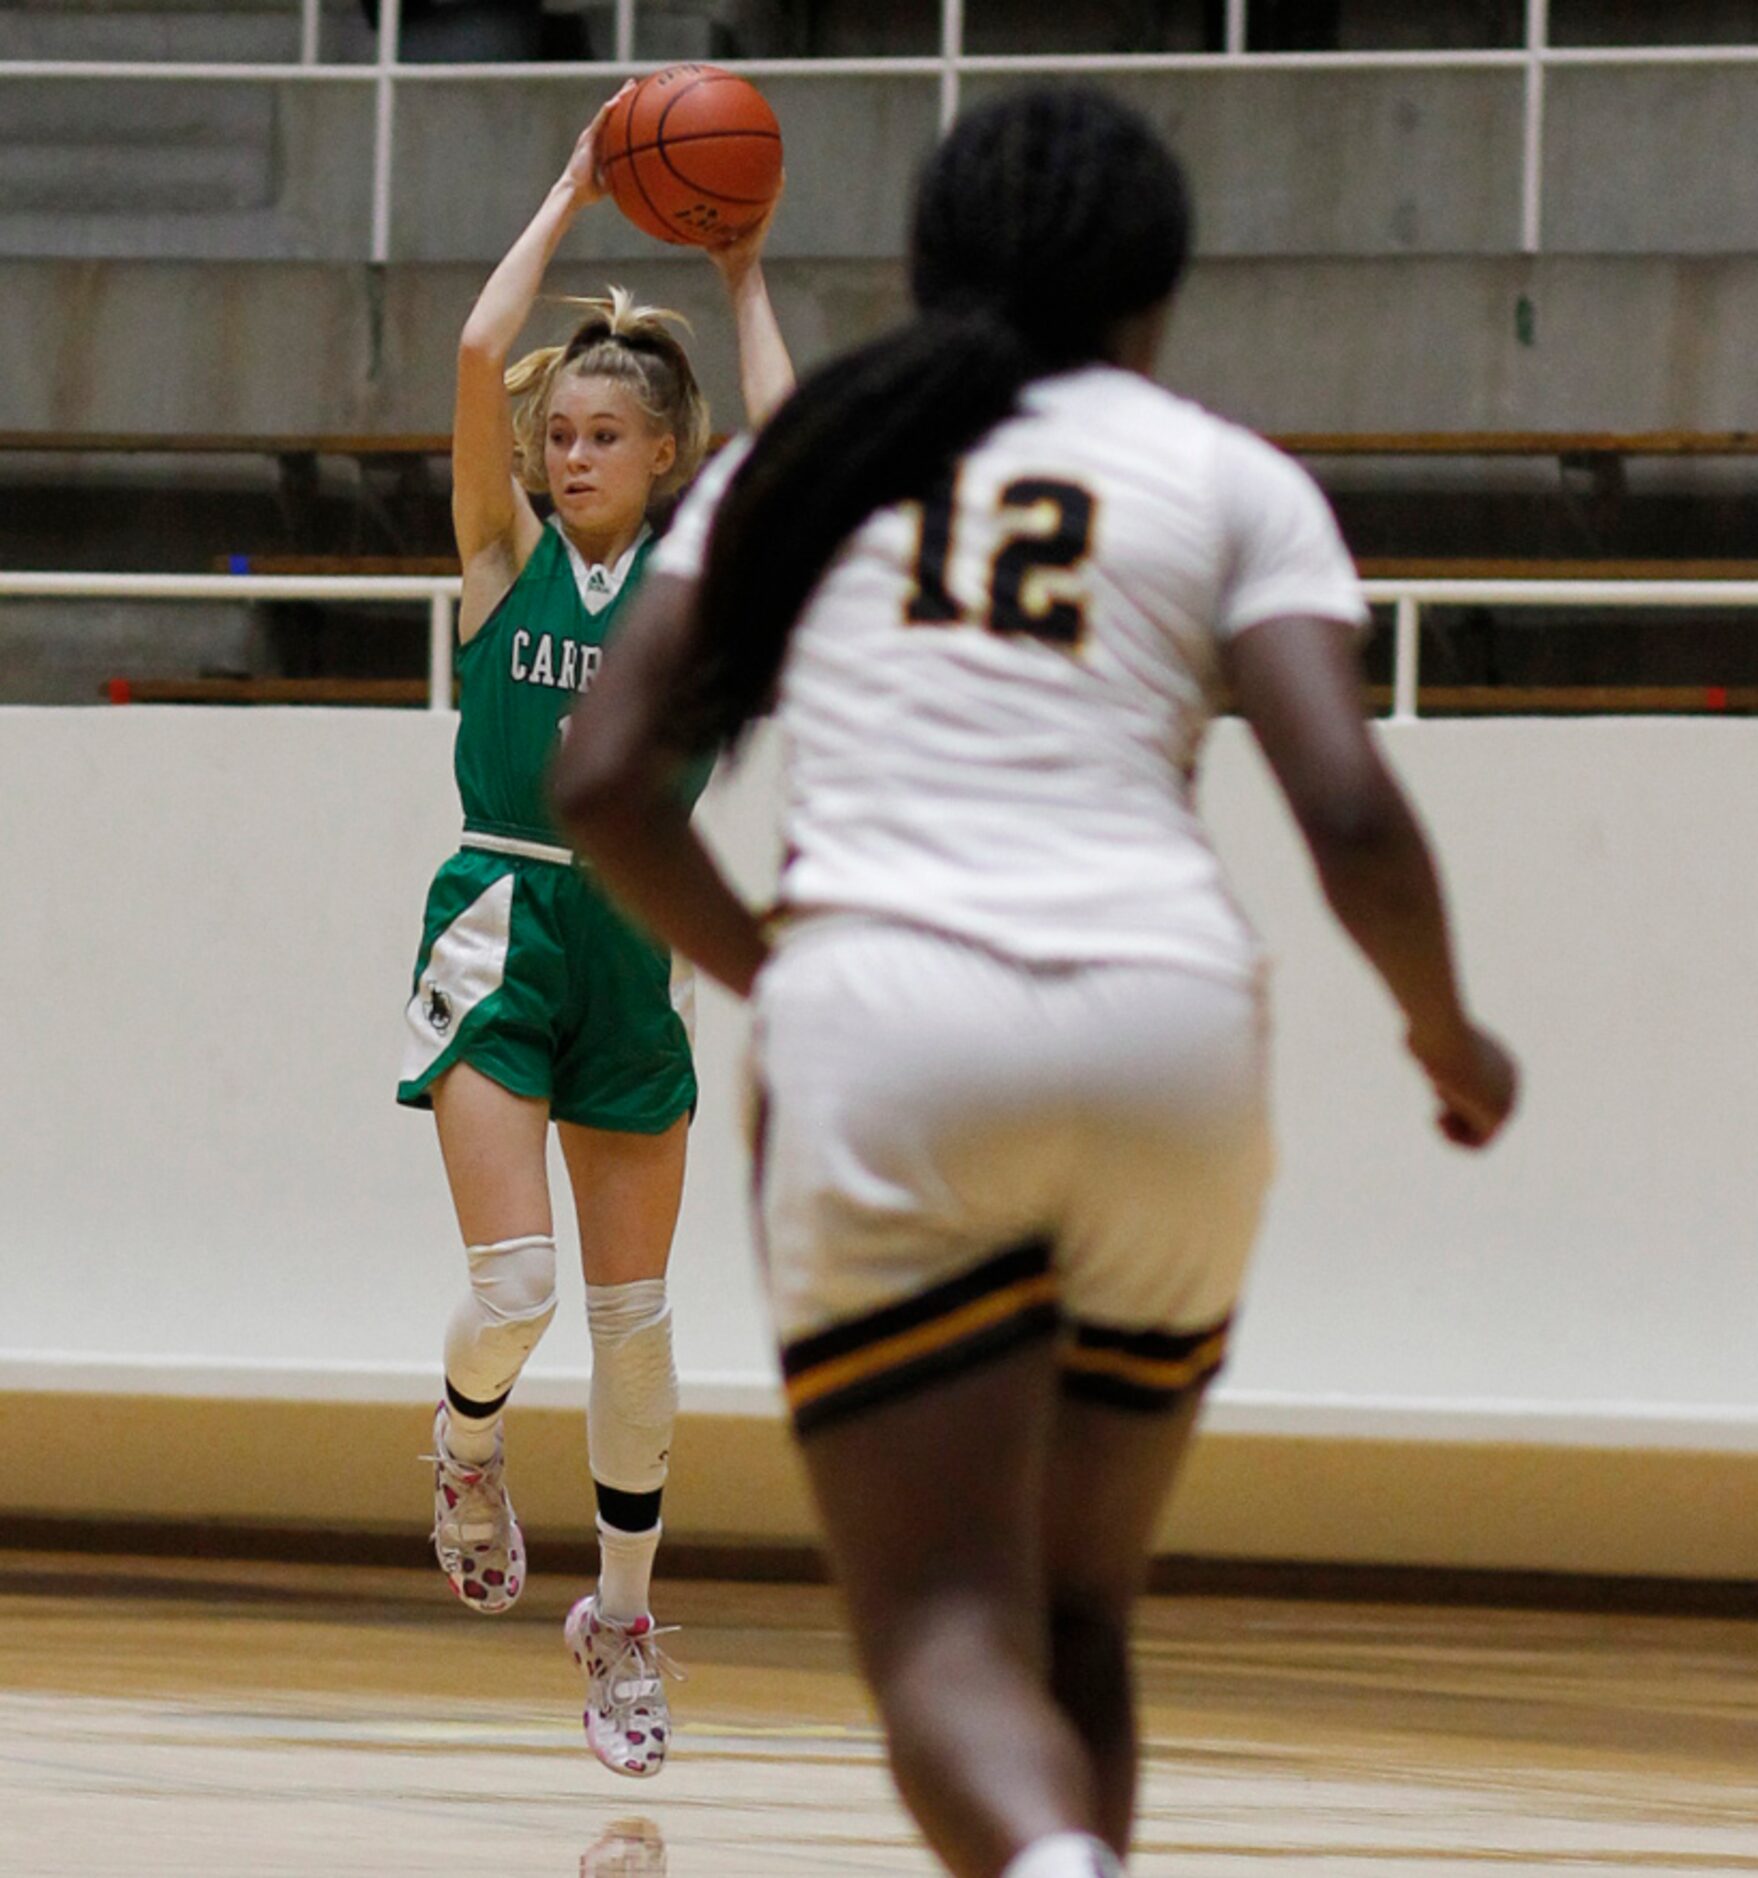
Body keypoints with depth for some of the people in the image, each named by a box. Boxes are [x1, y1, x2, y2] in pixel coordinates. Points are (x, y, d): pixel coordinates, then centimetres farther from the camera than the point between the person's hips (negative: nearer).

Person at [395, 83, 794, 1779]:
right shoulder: (506, 554, 1)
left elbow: (782, 441, -13)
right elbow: (479, 354, -10)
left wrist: (741, 281, -1)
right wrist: (571, 200, -3)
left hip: (638, 947, 2)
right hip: (500, 928, -2)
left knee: (633, 1311, 7)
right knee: (513, 1288, -15)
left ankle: (623, 1614, 21)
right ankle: (468, 1447, 19)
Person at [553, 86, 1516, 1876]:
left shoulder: (801, 458, 19)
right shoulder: (1228, 480, 13)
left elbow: (601, 780, 13)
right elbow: (1349, 811, 0)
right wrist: (1449, 1034, 18)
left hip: (882, 1025, -1)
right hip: (1167, 1025, 1)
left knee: (946, 1637, -7)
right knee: (1079, 1616, 18)